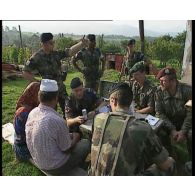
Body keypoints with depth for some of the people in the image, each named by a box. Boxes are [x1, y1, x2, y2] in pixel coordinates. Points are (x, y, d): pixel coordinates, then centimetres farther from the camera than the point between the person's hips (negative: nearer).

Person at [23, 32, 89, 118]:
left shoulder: (56, 54, 2)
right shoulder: (36, 57, -13)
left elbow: (70, 51, -6)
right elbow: (25, 73, -11)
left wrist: (82, 44, -21)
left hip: (61, 88, 5)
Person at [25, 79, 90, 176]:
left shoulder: (32, 113, -10)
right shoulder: (57, 121, -34)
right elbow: (67, 149, -19)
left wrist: (70, 136, 7)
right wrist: (75, 138, 1)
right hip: (55, 167, -7)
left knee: (71, 136, 21)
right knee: (86, 143, 8)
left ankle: (77, 166, 37)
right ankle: (79, 169, 34)